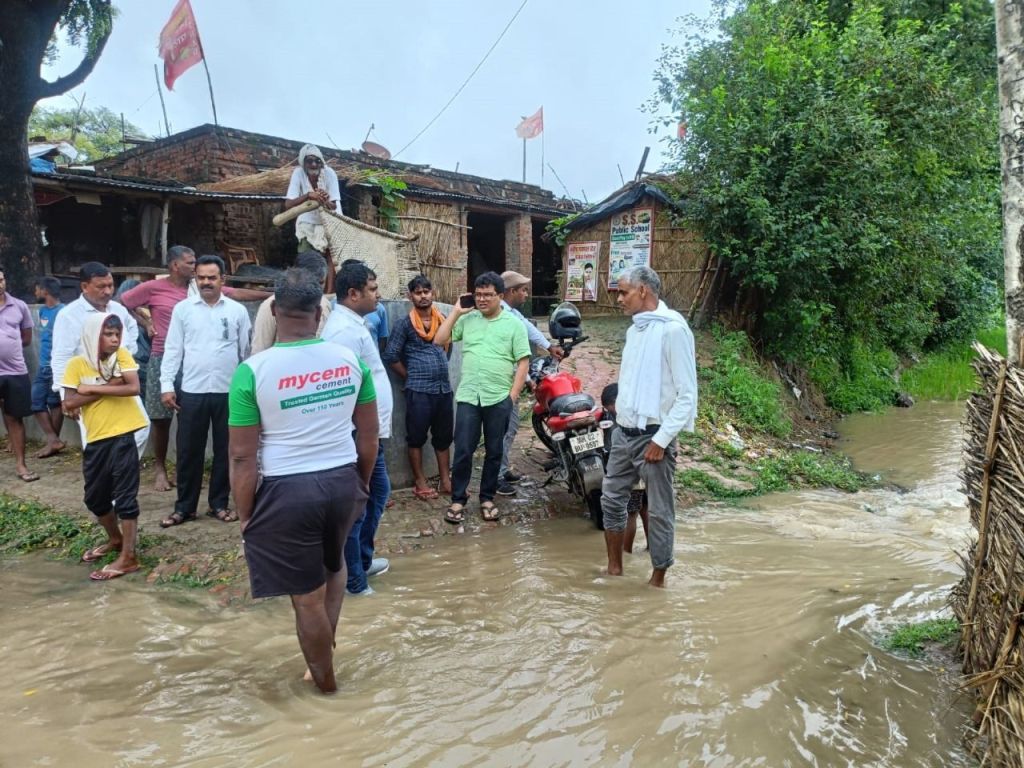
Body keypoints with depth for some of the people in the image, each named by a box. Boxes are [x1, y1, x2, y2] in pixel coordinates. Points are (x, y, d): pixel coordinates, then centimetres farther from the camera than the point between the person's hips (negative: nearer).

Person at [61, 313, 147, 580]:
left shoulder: (122, 355, -2)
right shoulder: (77, 364, -1)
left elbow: (133, 388, -15)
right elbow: (69, 403, -8)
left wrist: (92, 389, -14)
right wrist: (110, 385, -13)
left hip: (123, 436, -3)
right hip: (96, 440, 4)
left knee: (125, 496, -1)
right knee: (95, 497, 17)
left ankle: (128, 557, 5)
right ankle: (115, 539, 40)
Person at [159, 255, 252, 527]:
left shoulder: (238, 310, 3)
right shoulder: (182, 309, 4)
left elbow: (247, 351, 5)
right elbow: (172, 350, 3)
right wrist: (166, 386, -3)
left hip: (228, 392, 0)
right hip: (192, 392, 0)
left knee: (225, 451, 9)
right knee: (189, 452, 7)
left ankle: (219, 504, 23)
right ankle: (184, 507, 19)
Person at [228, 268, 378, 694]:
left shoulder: (252, 371, -13)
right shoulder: (350, 359, -2)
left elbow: (244, 457, -10)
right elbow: (368, 435, 5)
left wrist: (246, 515, 2)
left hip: (287, 489, -4)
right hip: (343, 480, 4)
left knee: (307, 595, 14)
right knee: (332, 565, 31)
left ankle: (325, 680, 32)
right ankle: (325, 647, 35)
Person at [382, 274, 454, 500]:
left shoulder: (443, 320, 9)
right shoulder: (405, 323, -5)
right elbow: (391, 355, -7)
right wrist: (411, 377, -2)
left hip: (444, 388, 5)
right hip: (419, 390, -5)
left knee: (443, 437, 11)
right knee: (417, 437, 3)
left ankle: (445, 480, 21)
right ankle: (420, 482, 13)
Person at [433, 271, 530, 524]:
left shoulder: (514, 324, 1)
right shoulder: (467, 320, 7)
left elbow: (523, 362, -1)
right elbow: (439, 341, 4)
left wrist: (512, 396, -7)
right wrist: (456, 312, 0)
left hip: (499, 399, -1)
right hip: (468, 396, 1)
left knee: (494, 452, 10)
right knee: (463, 451, 1)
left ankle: (487, 499, 23)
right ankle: (458, 499, 14)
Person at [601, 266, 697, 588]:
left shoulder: (672, 328, -14)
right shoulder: (635, 329, 12)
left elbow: (687, 394, -17)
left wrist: (661, 439, -18)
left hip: (653, 437, -8)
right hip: (624, 434, 8)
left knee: (659, 512, 3)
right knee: (612, 499, 14)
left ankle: (657, 579, 17)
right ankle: (614, 568, 29)